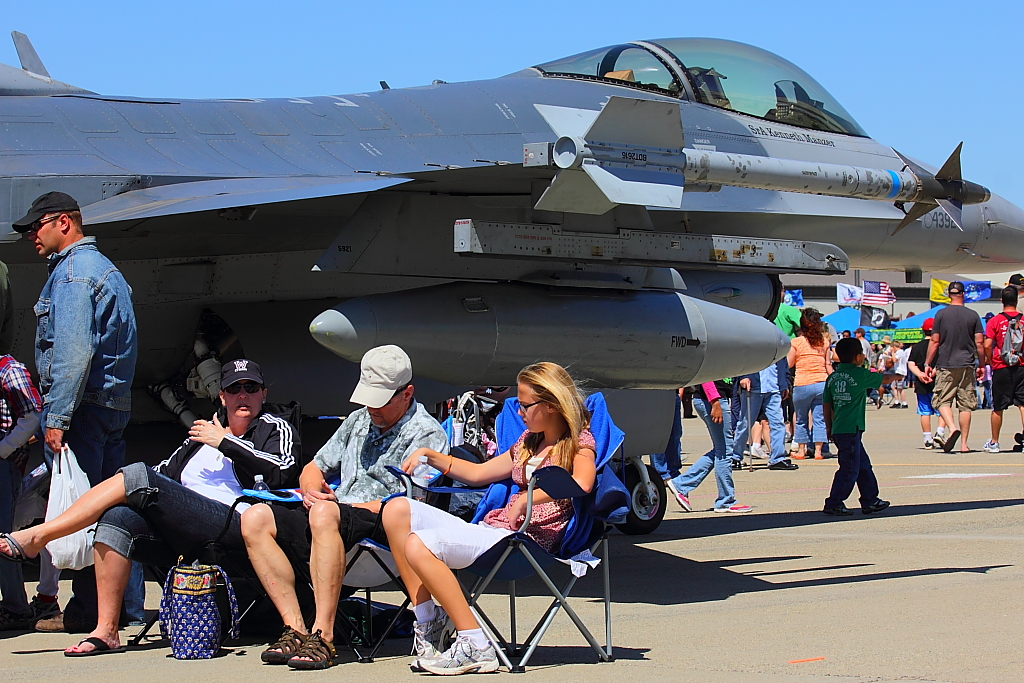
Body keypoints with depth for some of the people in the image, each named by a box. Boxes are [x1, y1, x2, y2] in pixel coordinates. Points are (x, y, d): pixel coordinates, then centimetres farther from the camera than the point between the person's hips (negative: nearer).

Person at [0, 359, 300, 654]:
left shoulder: (275, 428, 11)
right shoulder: (204, 432, 29)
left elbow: (282, 472, -10)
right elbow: (166, 473, 29)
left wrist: (226, 442, -7)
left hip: (237, 532, -7)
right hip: (185, 543, 7)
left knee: (137, 477, -18)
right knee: (118, 516, -22)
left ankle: (36, 537, -13)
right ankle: (106, 631, -24)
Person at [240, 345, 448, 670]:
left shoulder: (425, 434, 0)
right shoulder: (359, 420, 24)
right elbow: (313, 469, 29)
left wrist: (342, 506, -14)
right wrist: (311, 490, 3)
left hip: (384, 530, -8)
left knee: (324, 514, -38)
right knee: (255, 519, -13)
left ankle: (322, 637, -40)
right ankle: (295, 629, -21)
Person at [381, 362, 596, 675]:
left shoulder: (579, 443, -2)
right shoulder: (529, 440, 25)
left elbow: (581, 483, -26)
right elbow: (479, 473, 34)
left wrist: (525, 499, -27)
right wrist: (430, 456, 27)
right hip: (490, 529, 9)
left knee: (419, 546, -27)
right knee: (397, 510, -2)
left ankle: (476, 647, -23)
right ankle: (426, 618, -7)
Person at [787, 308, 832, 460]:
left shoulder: (796, 342, -5)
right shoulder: (824, 342, 5)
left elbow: (789, 364, 3)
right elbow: (828, 365, 9)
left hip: (802, 385, -2)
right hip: (821, 383, 2)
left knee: (801, 419, 11)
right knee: (819, 419, 6)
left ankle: (801, 450, 14)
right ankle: (818, 450, 3)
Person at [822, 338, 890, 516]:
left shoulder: (832, 377, 10)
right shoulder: (861, 374, -8)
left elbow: (827, 404, 12)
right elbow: (882, 379, 8)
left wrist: (829, 428, 21)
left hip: (837, 429, 8)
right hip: (850, 430, -8)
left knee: (863, 466, 16)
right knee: (849, 469, -2)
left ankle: (870, 501, 22)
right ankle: (833, 504, -1)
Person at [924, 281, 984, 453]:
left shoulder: (941, 314, -2)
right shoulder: (973, 316, 2)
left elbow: (935, 342, -2)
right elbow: (979, 343, 2)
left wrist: (928, 364, 5)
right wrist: (981, 365, 12)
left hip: (945, 365, -2)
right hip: (967, 366, 2)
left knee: (942, 400, 4)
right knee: (965, 405, 6)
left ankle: (952, 428, -23)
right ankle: (964, 443, 5)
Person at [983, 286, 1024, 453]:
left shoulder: (995, 321, -5)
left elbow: (987, 345, -10)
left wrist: (990, 360, 7)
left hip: (1001, 369, -1)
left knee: (997, 408, 9)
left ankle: (994, 443, 19)